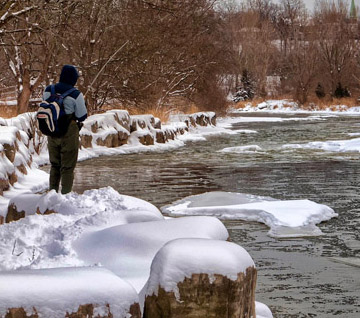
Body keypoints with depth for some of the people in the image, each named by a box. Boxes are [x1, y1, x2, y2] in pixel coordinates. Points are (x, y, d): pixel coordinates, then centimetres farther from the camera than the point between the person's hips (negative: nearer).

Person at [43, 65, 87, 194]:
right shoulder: (75, 95, -18)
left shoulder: (48, 91, -2)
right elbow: (82, 117, -11)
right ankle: (65, 194, 7)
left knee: (55, 165, 20)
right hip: (69, 134, -5)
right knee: (68, 166, 6)